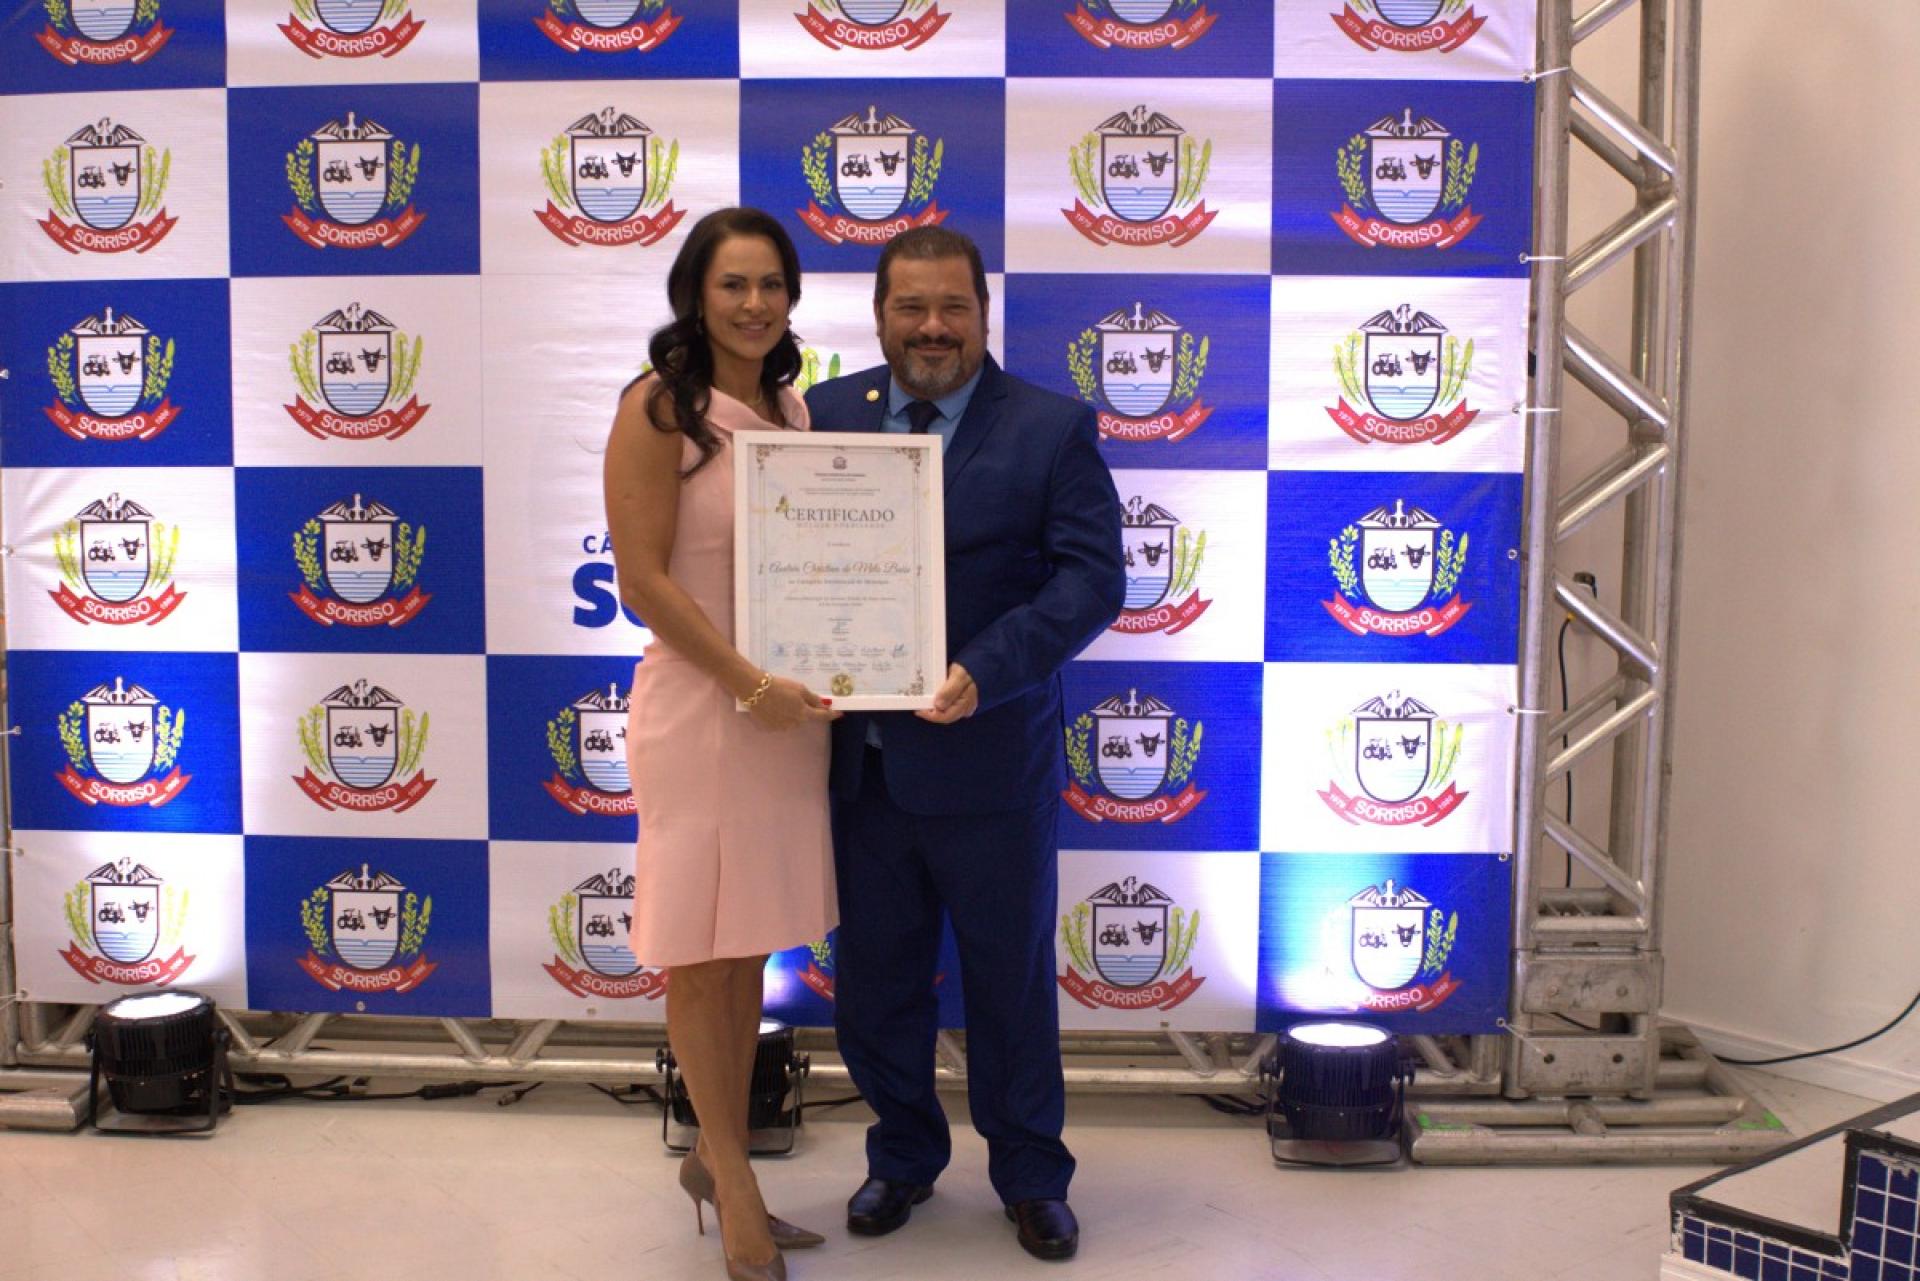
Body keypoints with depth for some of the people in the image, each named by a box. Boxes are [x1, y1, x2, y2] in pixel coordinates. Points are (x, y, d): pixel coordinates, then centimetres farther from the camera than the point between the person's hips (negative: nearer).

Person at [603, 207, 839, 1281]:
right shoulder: (659, 409, -9)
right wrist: (750, 686, -17)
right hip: (700, 706, -7)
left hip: (789, 708, 7)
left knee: (753, 948, 15)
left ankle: (718, 1158, 31)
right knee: (701, 953, 6)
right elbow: (643, 579, -14)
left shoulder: (792, 407, 10)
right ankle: (731, 1173, 23)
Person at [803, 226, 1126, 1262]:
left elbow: (1093, 576, -11)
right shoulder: (826, 414, 6)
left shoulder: (1053, 429, -4)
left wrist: (984, 672, -23)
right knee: (874, 976, 15)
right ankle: (902, 1157, 38)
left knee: (1011, 977, 12)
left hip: (989, 758, -3)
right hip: (858, 757, 3)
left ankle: (1030, 1177, 32)